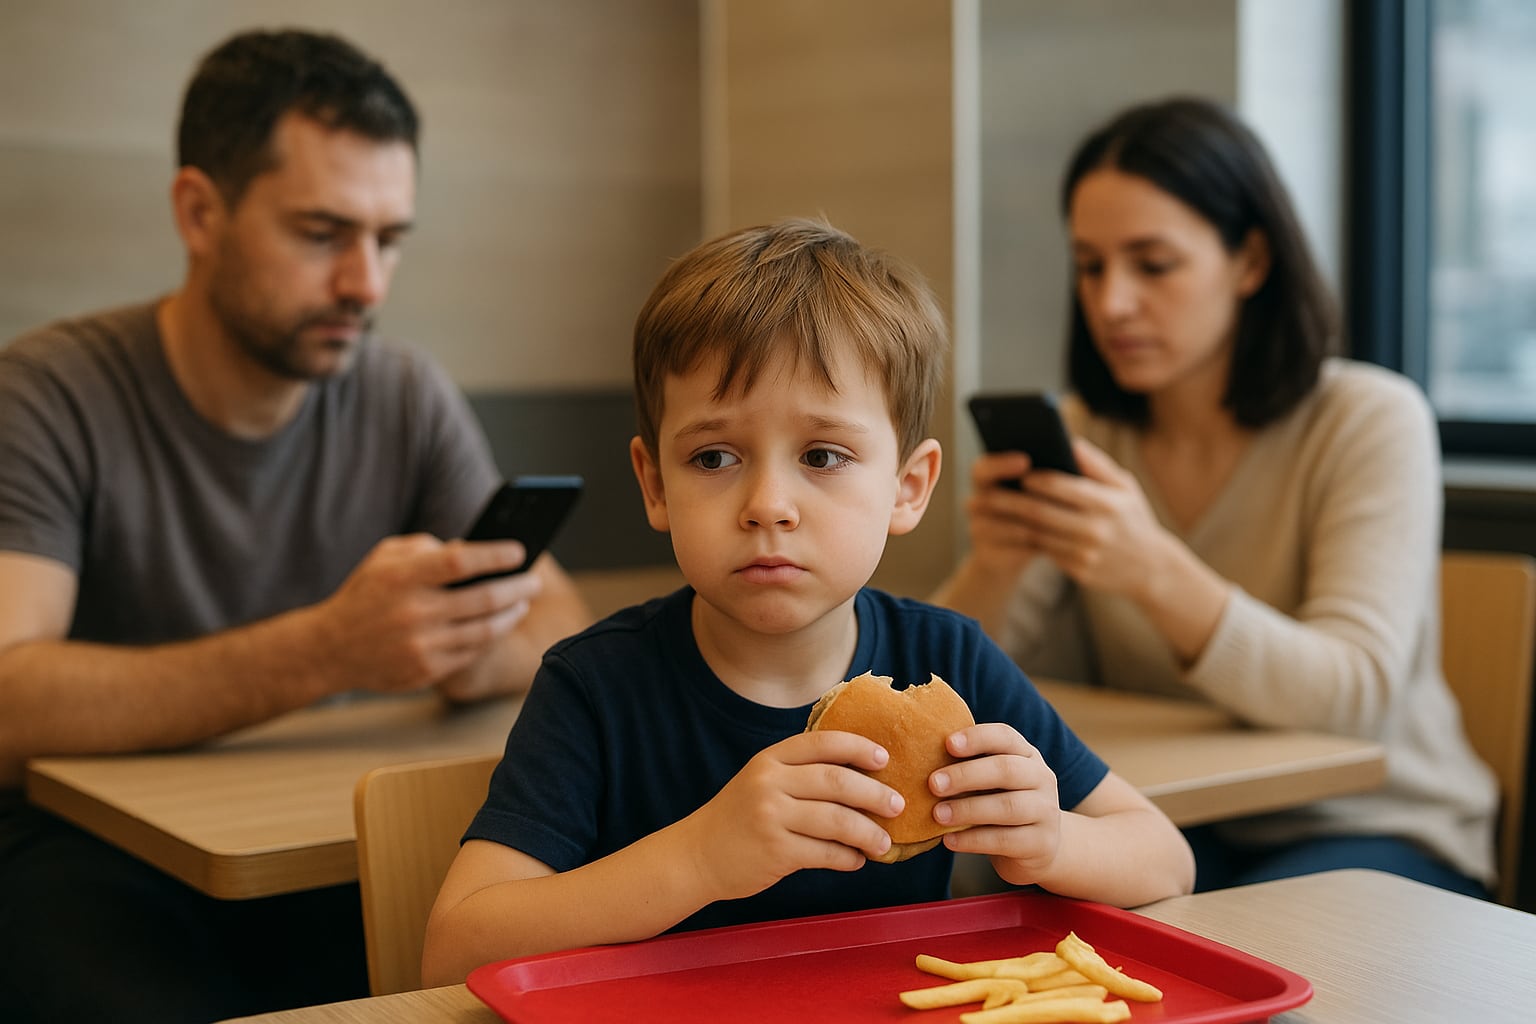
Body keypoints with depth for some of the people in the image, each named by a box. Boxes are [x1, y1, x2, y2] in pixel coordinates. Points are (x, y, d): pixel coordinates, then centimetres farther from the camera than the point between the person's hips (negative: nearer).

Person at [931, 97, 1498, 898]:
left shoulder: (1371, 421, -11)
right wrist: (992, 564, -26)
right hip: (1177, 830, 3)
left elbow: (1353, 697, -23)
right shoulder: (1080, 433, 3)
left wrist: (1156, 572, -38)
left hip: (1378, 835, -2)